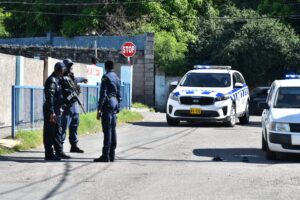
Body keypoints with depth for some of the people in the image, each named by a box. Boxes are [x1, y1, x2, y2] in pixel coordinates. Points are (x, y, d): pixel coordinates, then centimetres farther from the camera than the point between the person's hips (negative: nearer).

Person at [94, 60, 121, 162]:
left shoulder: (106, 77, -9)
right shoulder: (117, 78, 15)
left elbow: (103, 94, -14)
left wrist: (99, 109, -14)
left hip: (108, 104, -8)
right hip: (115, 104, 8)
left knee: (107, 130, -10)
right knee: (113, 129, 9)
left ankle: (105, 155, -11)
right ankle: (112, 155, 11)